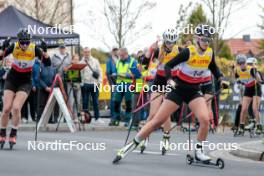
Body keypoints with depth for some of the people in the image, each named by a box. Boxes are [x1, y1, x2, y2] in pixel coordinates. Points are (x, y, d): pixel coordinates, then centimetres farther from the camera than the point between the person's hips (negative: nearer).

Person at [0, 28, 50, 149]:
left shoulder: (34, 49, -15)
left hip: (25, 82, -1)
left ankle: (13, 135, -3)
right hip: (11, 80, 1)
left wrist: (44, 51, -34)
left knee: (16, 107, -18)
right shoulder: (13, 47, -13)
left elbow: (48, 63, -18)